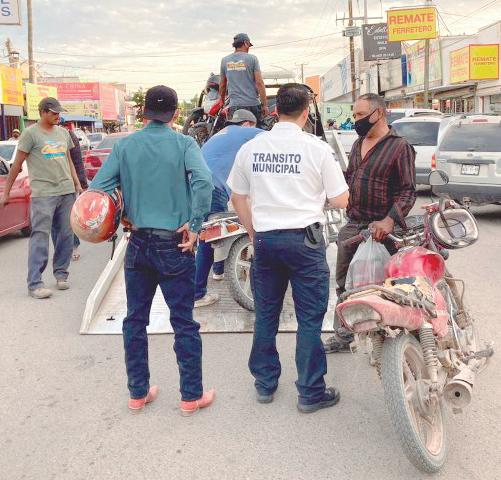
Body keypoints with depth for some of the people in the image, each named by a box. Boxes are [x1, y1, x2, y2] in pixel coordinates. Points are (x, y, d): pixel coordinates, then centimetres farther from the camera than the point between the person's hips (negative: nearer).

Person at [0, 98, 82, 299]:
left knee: (66, 235, 7)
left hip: (66, 191, 6)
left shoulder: (63, 133, 15)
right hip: (43, 193, -5)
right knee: (40, 237, -7)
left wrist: (77, 184, 15)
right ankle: (34, 283, -4)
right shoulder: (31, 133, -2)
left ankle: (61, 274, 21)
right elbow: (17, 164, -1)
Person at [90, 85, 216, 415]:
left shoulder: (124, 146, 2)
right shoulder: (183, 144, -6)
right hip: (174, 246, -3)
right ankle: (192, 396, 16)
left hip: (138, 244, 3)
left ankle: (138, 393, 25)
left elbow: (97, 188, -3)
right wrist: (194, 225, -17)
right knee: (184, 323, 7)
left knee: (136, 320, 15)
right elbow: (203, 181, -24)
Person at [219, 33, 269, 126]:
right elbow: (259, 83, -6)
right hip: (253, 104, -2)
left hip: (234, 105, 2)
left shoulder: (225, 60, 9)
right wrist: (265, 105, -3)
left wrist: (222, 102, 27)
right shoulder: (252, 59, -1)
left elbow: (222, 85, 15)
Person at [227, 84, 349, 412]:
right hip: (305, 239, -4)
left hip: (265, 238, 4)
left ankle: (265, 384, 27)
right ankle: (311, 392, 14)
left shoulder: (250, 148, 3)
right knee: (310, 318, 5)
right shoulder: (317, 149, -8)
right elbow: (340, 201, -3)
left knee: (266, 315, 15)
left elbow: (238, 198, 10)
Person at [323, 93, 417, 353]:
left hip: (381, 229, -7)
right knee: (344, 283, 12)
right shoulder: (357, 144, 15)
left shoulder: (400, 147, -8)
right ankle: (342, 335, 24)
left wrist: (390, 220, -25)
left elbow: (408, 190, -13)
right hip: (352, 225, 7)